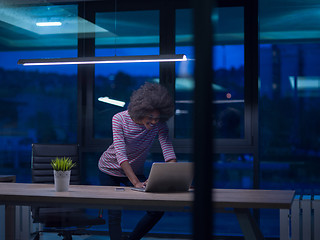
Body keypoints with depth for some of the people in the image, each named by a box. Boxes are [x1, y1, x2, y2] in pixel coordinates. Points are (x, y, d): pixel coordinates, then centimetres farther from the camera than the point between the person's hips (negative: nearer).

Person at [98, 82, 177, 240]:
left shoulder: (159, 124, -20)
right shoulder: (119, 119, -27)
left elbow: (168, 151, -28)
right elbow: (120, 154, -35)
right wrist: (136, 183, -45)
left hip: (135, 172, 3)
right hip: (110, 170, -3)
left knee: (157, 210, -7)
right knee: (114, 214, -9)